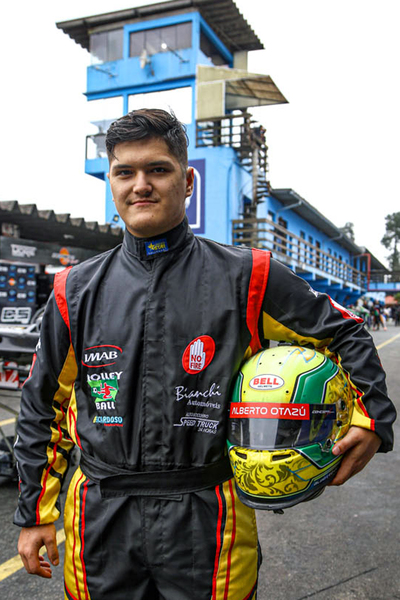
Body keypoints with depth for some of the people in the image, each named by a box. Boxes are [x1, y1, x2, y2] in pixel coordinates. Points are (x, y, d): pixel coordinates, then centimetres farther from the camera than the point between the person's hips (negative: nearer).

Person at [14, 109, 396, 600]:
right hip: (101, 518, 3)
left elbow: (344, 333, 6)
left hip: (205, 521, -1)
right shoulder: (77, 289, 1)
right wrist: (36, 512, 11)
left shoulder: (245, 277, -6)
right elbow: (42, 406, 9)